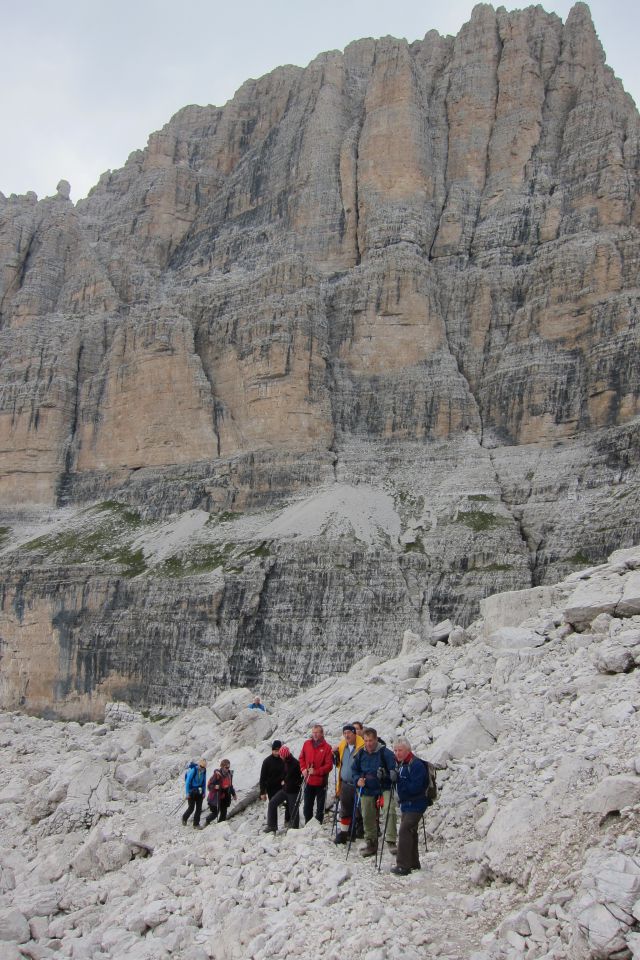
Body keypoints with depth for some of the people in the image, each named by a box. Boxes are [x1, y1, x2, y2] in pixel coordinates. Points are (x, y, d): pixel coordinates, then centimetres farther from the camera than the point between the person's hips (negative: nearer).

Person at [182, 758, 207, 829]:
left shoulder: (204, 771, -3)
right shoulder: (193, 770, -21)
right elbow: (187, 782, -16)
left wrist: (203, 792, 9)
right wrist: (187, 793, -14)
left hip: (199, 792, 5)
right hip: (192, 792, -5)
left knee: (199, 808, 5)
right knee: (191, 808, 0)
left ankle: (196, 823, 17)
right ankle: (184, 818, 29)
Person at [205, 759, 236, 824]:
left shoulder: (229, 774, 3)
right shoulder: (217, 774, -18)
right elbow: (209, 785, -16)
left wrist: (233, 794, 20)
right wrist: (215, 787, -35)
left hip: (225, 798, 6)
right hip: (216, 798, -6)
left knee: (223, 813, 8)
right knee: (215, 813, -3)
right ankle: (206, 822, 22)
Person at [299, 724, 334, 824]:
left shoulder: (326, 747, -12)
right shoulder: (306, 744, 1)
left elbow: (329, 765, -13)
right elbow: (301, 758, 12)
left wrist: (316, 771, -21)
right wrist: (303, 769, -4)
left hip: (321, 782, -4)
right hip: (308, 781, 4)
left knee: (320, 807, 7)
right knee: (307, 806, 14)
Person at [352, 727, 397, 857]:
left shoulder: (385, 753, -12)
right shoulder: (361, 754, 3)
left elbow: (394, 770, -11)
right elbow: (355, 769, 16)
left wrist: (385, 775, -29)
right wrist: (358, 779, -3)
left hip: (384, 789, -5)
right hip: (367, 791, 5)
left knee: (390, 811, -26)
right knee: (368, 817, 10)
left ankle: (391, 841, -22)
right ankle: (371, 844, 26)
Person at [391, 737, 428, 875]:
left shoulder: (416, 764, -20)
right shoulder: (400, 763, 8)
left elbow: (415, 787, -28)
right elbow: (397, 782, 16)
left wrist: (398, 779, -32)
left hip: (415, 805, -9)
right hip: (406, 804, 9)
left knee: (405, 832, -13)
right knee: (410, 833, 17)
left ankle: (403, 866, -9)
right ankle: (413, 863, 30)